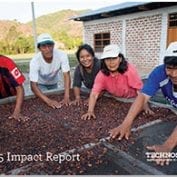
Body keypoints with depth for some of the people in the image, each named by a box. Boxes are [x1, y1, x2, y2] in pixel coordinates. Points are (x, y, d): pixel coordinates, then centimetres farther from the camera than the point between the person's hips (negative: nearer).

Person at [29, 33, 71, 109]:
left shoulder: (61, 55, -33)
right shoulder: (35, 61, -36)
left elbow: (66, 75, -32)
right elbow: (33, 85, -37)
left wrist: (66, 97, -43)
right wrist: (48, 100, -49)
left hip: (54, 83, 2)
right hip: (40, 84, -2)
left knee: (56, 103, 11)